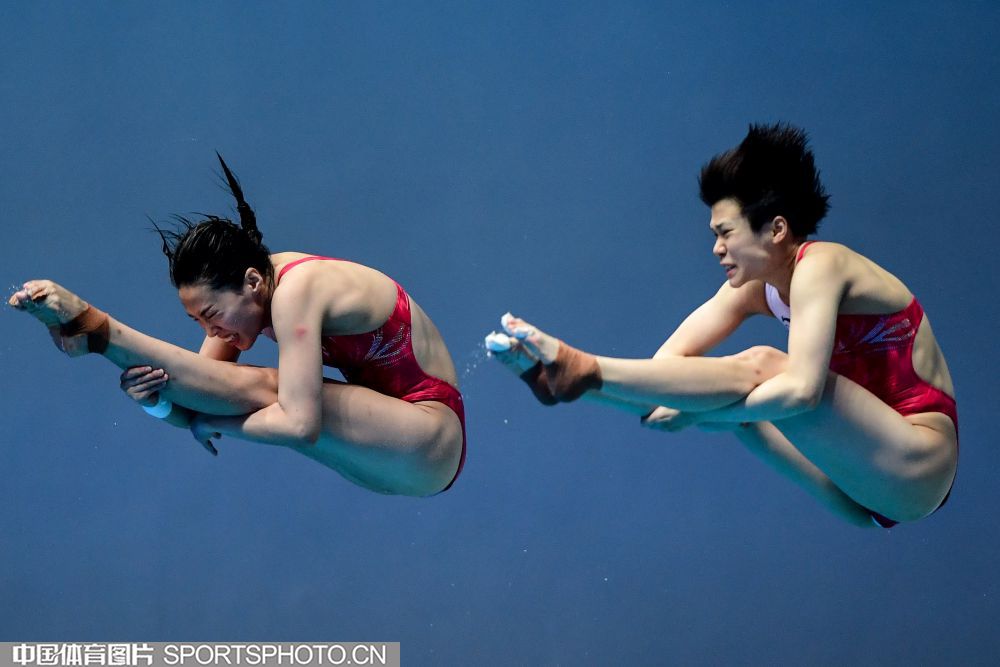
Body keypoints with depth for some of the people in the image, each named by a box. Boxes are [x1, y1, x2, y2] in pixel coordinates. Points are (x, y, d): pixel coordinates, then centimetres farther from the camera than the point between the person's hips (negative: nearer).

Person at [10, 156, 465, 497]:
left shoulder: (296, 291, -26)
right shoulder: (247, 288, 1)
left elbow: (300, 424, -33)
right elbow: (203, 393, -2)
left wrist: (217, 423, -21)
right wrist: (157, 399, -24)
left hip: (433, 444, -9)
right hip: (390, 427, 9)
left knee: (257, 390, -26)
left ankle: (96, 330, -24)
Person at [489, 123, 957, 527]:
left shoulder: (821, 266, -17)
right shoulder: (753, 285, 8)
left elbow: (801, 389, -29)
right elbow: (671, 359, 2)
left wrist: (692, 413, -25)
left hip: (920, 464, -8)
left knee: (761, 369, -23)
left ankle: (582, 372, -29)